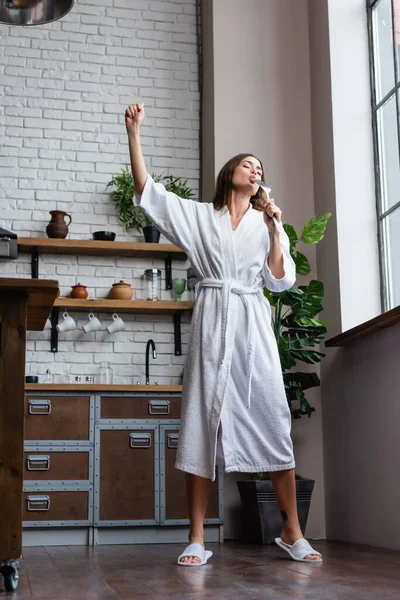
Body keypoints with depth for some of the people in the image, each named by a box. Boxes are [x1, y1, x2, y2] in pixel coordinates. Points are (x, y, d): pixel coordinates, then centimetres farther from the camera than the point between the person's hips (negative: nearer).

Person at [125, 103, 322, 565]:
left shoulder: (266, 223, 16)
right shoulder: (200, 215, 13)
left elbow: (280, 280, 7)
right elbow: (147, 190, 6)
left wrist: (275, 228, 0)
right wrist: (133, 132, 0)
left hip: (253, 326, 1)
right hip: (212, 323, -1)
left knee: (272, 418, -5)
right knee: (201, 420, -5)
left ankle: (292, 532, 3)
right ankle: (197, 540, -2)